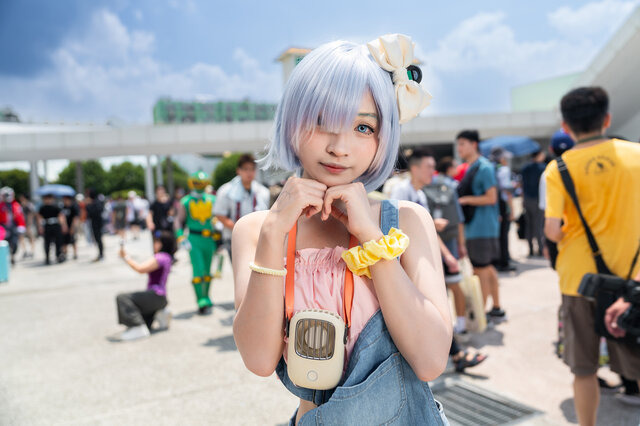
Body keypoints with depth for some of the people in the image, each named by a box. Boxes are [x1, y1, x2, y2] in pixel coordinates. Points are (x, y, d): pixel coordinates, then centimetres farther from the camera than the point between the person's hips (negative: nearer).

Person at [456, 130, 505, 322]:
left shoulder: (484, 168, -14)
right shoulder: (470, 168, 15)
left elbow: (491, 198, -18)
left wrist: (465, 199, -16)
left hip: (481, 228, -9)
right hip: (475, 227, 10)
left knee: (481, 270, -2)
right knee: (488, 268, 16)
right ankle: (497, 310, 27)